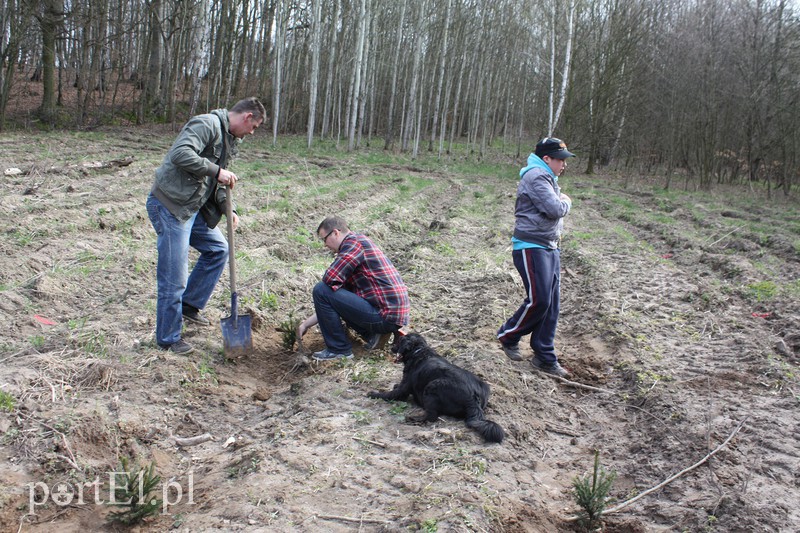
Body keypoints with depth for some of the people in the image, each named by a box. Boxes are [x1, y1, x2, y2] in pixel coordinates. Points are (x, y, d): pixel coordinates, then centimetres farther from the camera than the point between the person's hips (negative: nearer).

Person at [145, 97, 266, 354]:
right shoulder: (207, 124, -15)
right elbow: (181, 154, -30)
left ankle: (189, 305, 31)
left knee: (218, 248, 21)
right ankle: (168, 338, 11)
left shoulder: (229, 140, 16)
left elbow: (215, 183, 20)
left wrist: (227, 209, 7)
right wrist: (216, 171, -24)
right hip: (169, 206, -10)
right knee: (174, 278, -4)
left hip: (193, 208, 10)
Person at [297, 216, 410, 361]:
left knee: (321, 290, -11)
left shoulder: (354, 242, -9)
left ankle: (339, 349, -1)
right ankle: (370, 334, 11)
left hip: (386, 317, -10)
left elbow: (330, 279, -19)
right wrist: (308, 323, 20)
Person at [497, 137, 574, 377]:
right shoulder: (536, 177, -14)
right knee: (539, 300, -10)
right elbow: (555, 209, -21)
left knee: (551, 303, 7)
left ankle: (545, 357, 14)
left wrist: (562, 202, -2)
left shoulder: (547, 178, 20)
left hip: (549, 248, 10)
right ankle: (508, 336, 14)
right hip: (531, 247, -10)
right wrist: (566, 202, -2)